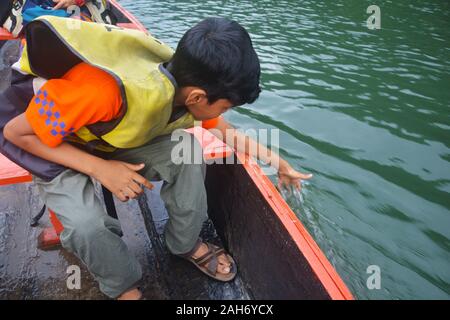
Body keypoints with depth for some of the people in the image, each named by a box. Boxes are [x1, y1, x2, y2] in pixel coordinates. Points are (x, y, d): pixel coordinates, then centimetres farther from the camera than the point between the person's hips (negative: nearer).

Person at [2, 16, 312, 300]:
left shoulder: (187, 84, -20)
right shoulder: (105, 90, -42)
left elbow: (227, 131, -1)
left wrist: (276, 160, -1)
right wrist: (99, 168, -31)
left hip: (116, 141, 5)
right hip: (52, 148, -4)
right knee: (87, 224, -29)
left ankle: (187, 244, 4)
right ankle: (125, 287, 3)